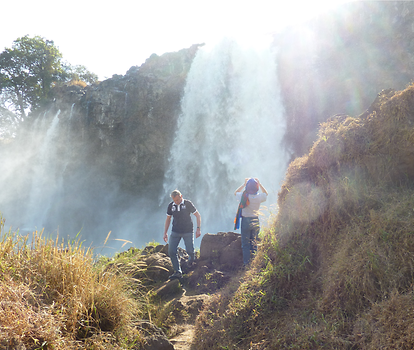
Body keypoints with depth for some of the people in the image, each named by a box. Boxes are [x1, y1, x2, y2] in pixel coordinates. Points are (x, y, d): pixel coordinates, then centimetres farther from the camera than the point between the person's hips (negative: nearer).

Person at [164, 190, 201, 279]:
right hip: (175, 232, 3)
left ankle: (191, 259, 29)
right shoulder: (171, 206, 1)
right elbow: (168, 219, 14)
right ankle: (178, 272, 2)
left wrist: (198, 229, -10)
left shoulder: (188, 204, -8)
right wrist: (165, 232, 12)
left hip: (188, 231, -3)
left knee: (190, 251, -9)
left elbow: (198, 215, -3)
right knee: (171, 251, -8)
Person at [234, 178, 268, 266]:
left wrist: (244, 184, 9)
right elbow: (266, 193, 17)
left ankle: (246, 263, 5)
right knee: (254, 243, 14)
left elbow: (235, 193, 10)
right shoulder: (259, 197, -7)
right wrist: (259, 184, 13)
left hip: (246, 221, -2)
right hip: (256, 222, 3)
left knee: (245, 244, 4)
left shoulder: (244, 196, -13)